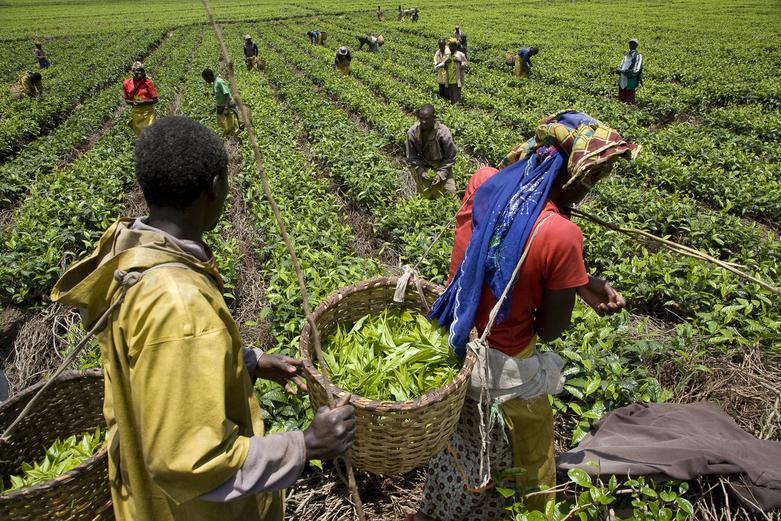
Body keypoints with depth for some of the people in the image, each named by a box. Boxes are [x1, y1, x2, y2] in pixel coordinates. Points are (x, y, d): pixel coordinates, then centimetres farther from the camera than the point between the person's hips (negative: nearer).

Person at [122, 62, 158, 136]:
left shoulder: (148, 83, -7)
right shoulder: (127, 83, 1)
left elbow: (155, 100, -5)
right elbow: (126, 100, 11)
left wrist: (143, 102, -18)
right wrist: (133, 102, -12)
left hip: (148, 113, -3)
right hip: (135, 113, 3)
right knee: (139, 134, 14)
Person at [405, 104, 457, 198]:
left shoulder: (443, 132, -25)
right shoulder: (412, 132, -20)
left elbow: (450, 157, -12)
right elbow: (411, 157, -8)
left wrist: (441, 174, -21)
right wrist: (421, 172, -21)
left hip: (441, 166, -1)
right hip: (422, 167, 1)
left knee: (449, 193, -7)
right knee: (424, 196, 2)